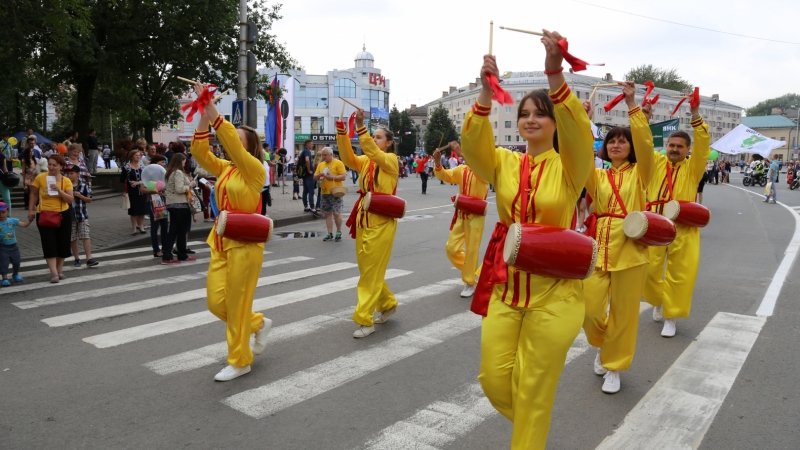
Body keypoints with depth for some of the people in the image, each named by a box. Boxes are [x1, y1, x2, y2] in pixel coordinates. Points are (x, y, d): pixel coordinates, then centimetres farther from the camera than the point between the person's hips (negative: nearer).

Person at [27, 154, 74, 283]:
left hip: (63, 214, 1)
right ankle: (54, 273, -7)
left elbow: (70, 200, -8)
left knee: (62, 242, 8)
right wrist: (31, 210, 1)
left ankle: (60, 269, 25)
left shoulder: (66, 181, -3)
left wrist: (59, 190, -21)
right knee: (49, 244, -6)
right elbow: (33, 195, 6)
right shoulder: (40, 178, -4)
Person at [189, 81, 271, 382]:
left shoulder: (255, 170, -8)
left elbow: (232, 144, -23)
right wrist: (204, 117, -10)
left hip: (245, 243, -7)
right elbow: (199, 152, -1)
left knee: (237, 304, 0)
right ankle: (260, 324, 32)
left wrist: (213, 112, -25)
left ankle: (240, 361, 16)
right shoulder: (224, 169, 11)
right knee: (217, 303, 7)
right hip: (221, 241, 7)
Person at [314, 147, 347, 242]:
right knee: (327, 213, 7)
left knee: (336, 213, -6)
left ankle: (339, 232, 10)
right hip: (324, 192, 6)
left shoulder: (338, 163, -4)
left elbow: (343, 176, -10)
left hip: (335, 192, -6)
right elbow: (315, 176, 15)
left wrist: (332, 177, -18)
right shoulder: (320, 164, 14)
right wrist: (319, 175, -7)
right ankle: (330, 234, 15)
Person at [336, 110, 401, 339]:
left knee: (372, 272, -3)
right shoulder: (365, 161, 11)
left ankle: (365, 320, 4)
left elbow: (373, 152, -25)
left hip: (381, 222, -7)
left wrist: (360, 126, -32)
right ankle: (388, 304, 34)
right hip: (363, 219, 7)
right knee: (366, 270, 14)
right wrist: (341, 131, -17)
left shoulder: (391, 160, -6)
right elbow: (348, 158, -6)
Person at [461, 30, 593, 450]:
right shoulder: (504, 163, 3)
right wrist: (486, 92, -31)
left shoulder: (568, 167, -4)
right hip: (504, 284, 3)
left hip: (553, 289, -3)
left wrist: (556, 76, -38)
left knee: (534, 388, 6)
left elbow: (578, 132, -25)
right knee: (494, 379, 11)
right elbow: (472, 146, -16)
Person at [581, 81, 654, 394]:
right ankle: (603, 345, 31)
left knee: (623, 312, 4)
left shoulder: (639, 173, 5)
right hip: (599, 245, 2)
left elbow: (644, 143, -12)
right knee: (588, 305, -2)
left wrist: (632, 105, -18)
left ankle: (614, 366, 22)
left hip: (630, 248, -2)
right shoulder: (598, 176, 11)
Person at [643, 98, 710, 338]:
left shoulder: (692, 167, 6)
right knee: (650, 269, 5)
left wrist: (695, 115, -18)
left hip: (683, 227, -1)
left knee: (680, 274, 1)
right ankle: (659, 301, 33)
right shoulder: (657, 163, 10)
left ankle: (671, 316, 15)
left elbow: (703, 145, -8)